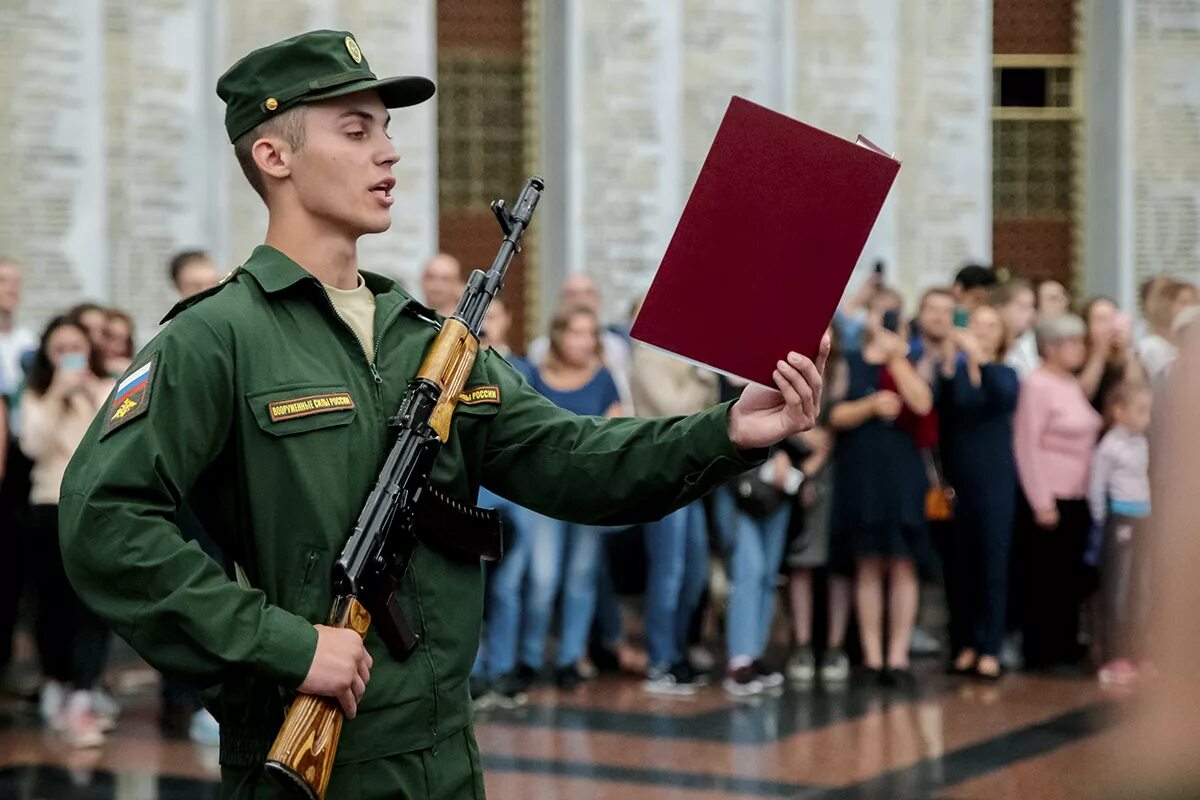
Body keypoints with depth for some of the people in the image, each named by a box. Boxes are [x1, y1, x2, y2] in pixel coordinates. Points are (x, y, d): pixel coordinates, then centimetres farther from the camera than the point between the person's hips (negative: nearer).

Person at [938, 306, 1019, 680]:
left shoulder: (1005, 374, 7)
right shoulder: (952, 372, 4)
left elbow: (1005, 398, -17)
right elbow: (941, 419, -6)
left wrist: (979, 358, -24)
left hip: (995, 481, 0)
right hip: (957, 478, 0)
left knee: (992, 564, -2)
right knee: (959, 565, 3)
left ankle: (989, 649, -1)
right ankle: (964, 645, 12)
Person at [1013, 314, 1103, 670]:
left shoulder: (1074, 386, 14)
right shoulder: (1037, 385, -10)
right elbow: (1026, 445, -13)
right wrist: (1042, 503, -15)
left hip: (1076, 499, 8)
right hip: (1049, 499, -8)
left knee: (1070, 578, 10)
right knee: (1042, 581, -3)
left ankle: (1066, 650, 16)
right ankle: (1039, 654, 3)